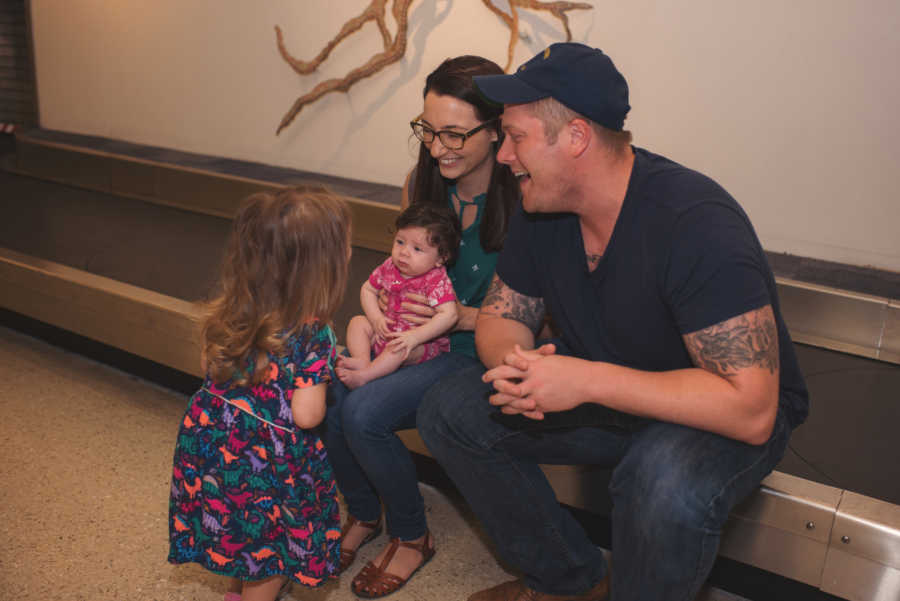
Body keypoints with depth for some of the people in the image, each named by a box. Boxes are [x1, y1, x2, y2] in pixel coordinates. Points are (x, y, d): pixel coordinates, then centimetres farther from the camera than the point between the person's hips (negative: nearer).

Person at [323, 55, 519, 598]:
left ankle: (412, 536, 7)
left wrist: (461, 315, -28)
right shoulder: (422, 182, -1)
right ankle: (364, 513, 14)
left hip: (482, 354, -6)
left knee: (364, 412, -25)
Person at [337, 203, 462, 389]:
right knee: (357, 322, -3)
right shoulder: (390, 266, -3)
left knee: (400, 348, -35)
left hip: (424, 342, -7)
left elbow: (449, 315, -33)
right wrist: (376, 318, -8)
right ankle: (363, 360, -25)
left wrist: (414, 337, -37)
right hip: (386, 331, 7)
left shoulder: (437, 281, -22)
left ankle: (364, 375, -38)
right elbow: (368, 290, 9)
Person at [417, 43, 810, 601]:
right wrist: (513, 365, -23)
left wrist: (587, 380, -37)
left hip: (721, 419, -6)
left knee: (667, 484, -40)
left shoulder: (695, 223, -30)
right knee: (449, 412, -6)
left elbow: (751, 411, -33)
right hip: (605, 397, 7)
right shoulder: (541, 206, -7)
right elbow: (502, 316, 3)